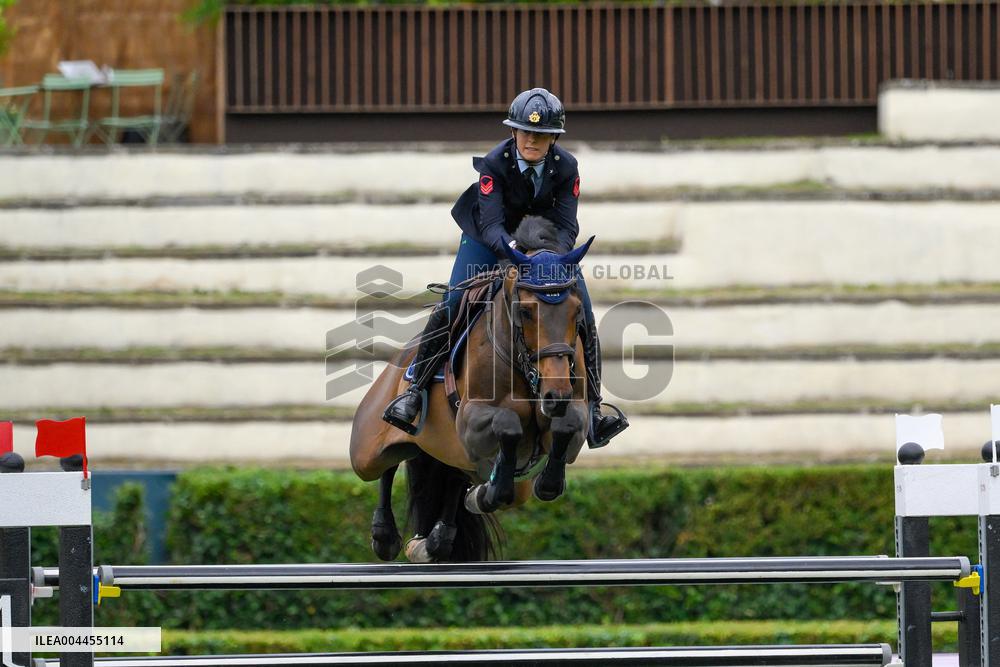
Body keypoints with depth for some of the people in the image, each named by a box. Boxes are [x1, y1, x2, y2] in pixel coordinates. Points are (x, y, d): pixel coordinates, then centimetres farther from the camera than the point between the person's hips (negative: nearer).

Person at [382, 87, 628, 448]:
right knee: (452, 304, -20)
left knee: (584, 315, -10)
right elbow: (491, 225, -32)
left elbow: (567, 225, -20)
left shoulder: (566, 167, -19)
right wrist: (515, 250, -53)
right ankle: (415, 390, -9)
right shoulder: (494, 164, -26)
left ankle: (593, 408, -1)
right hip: (493, 239, -2)